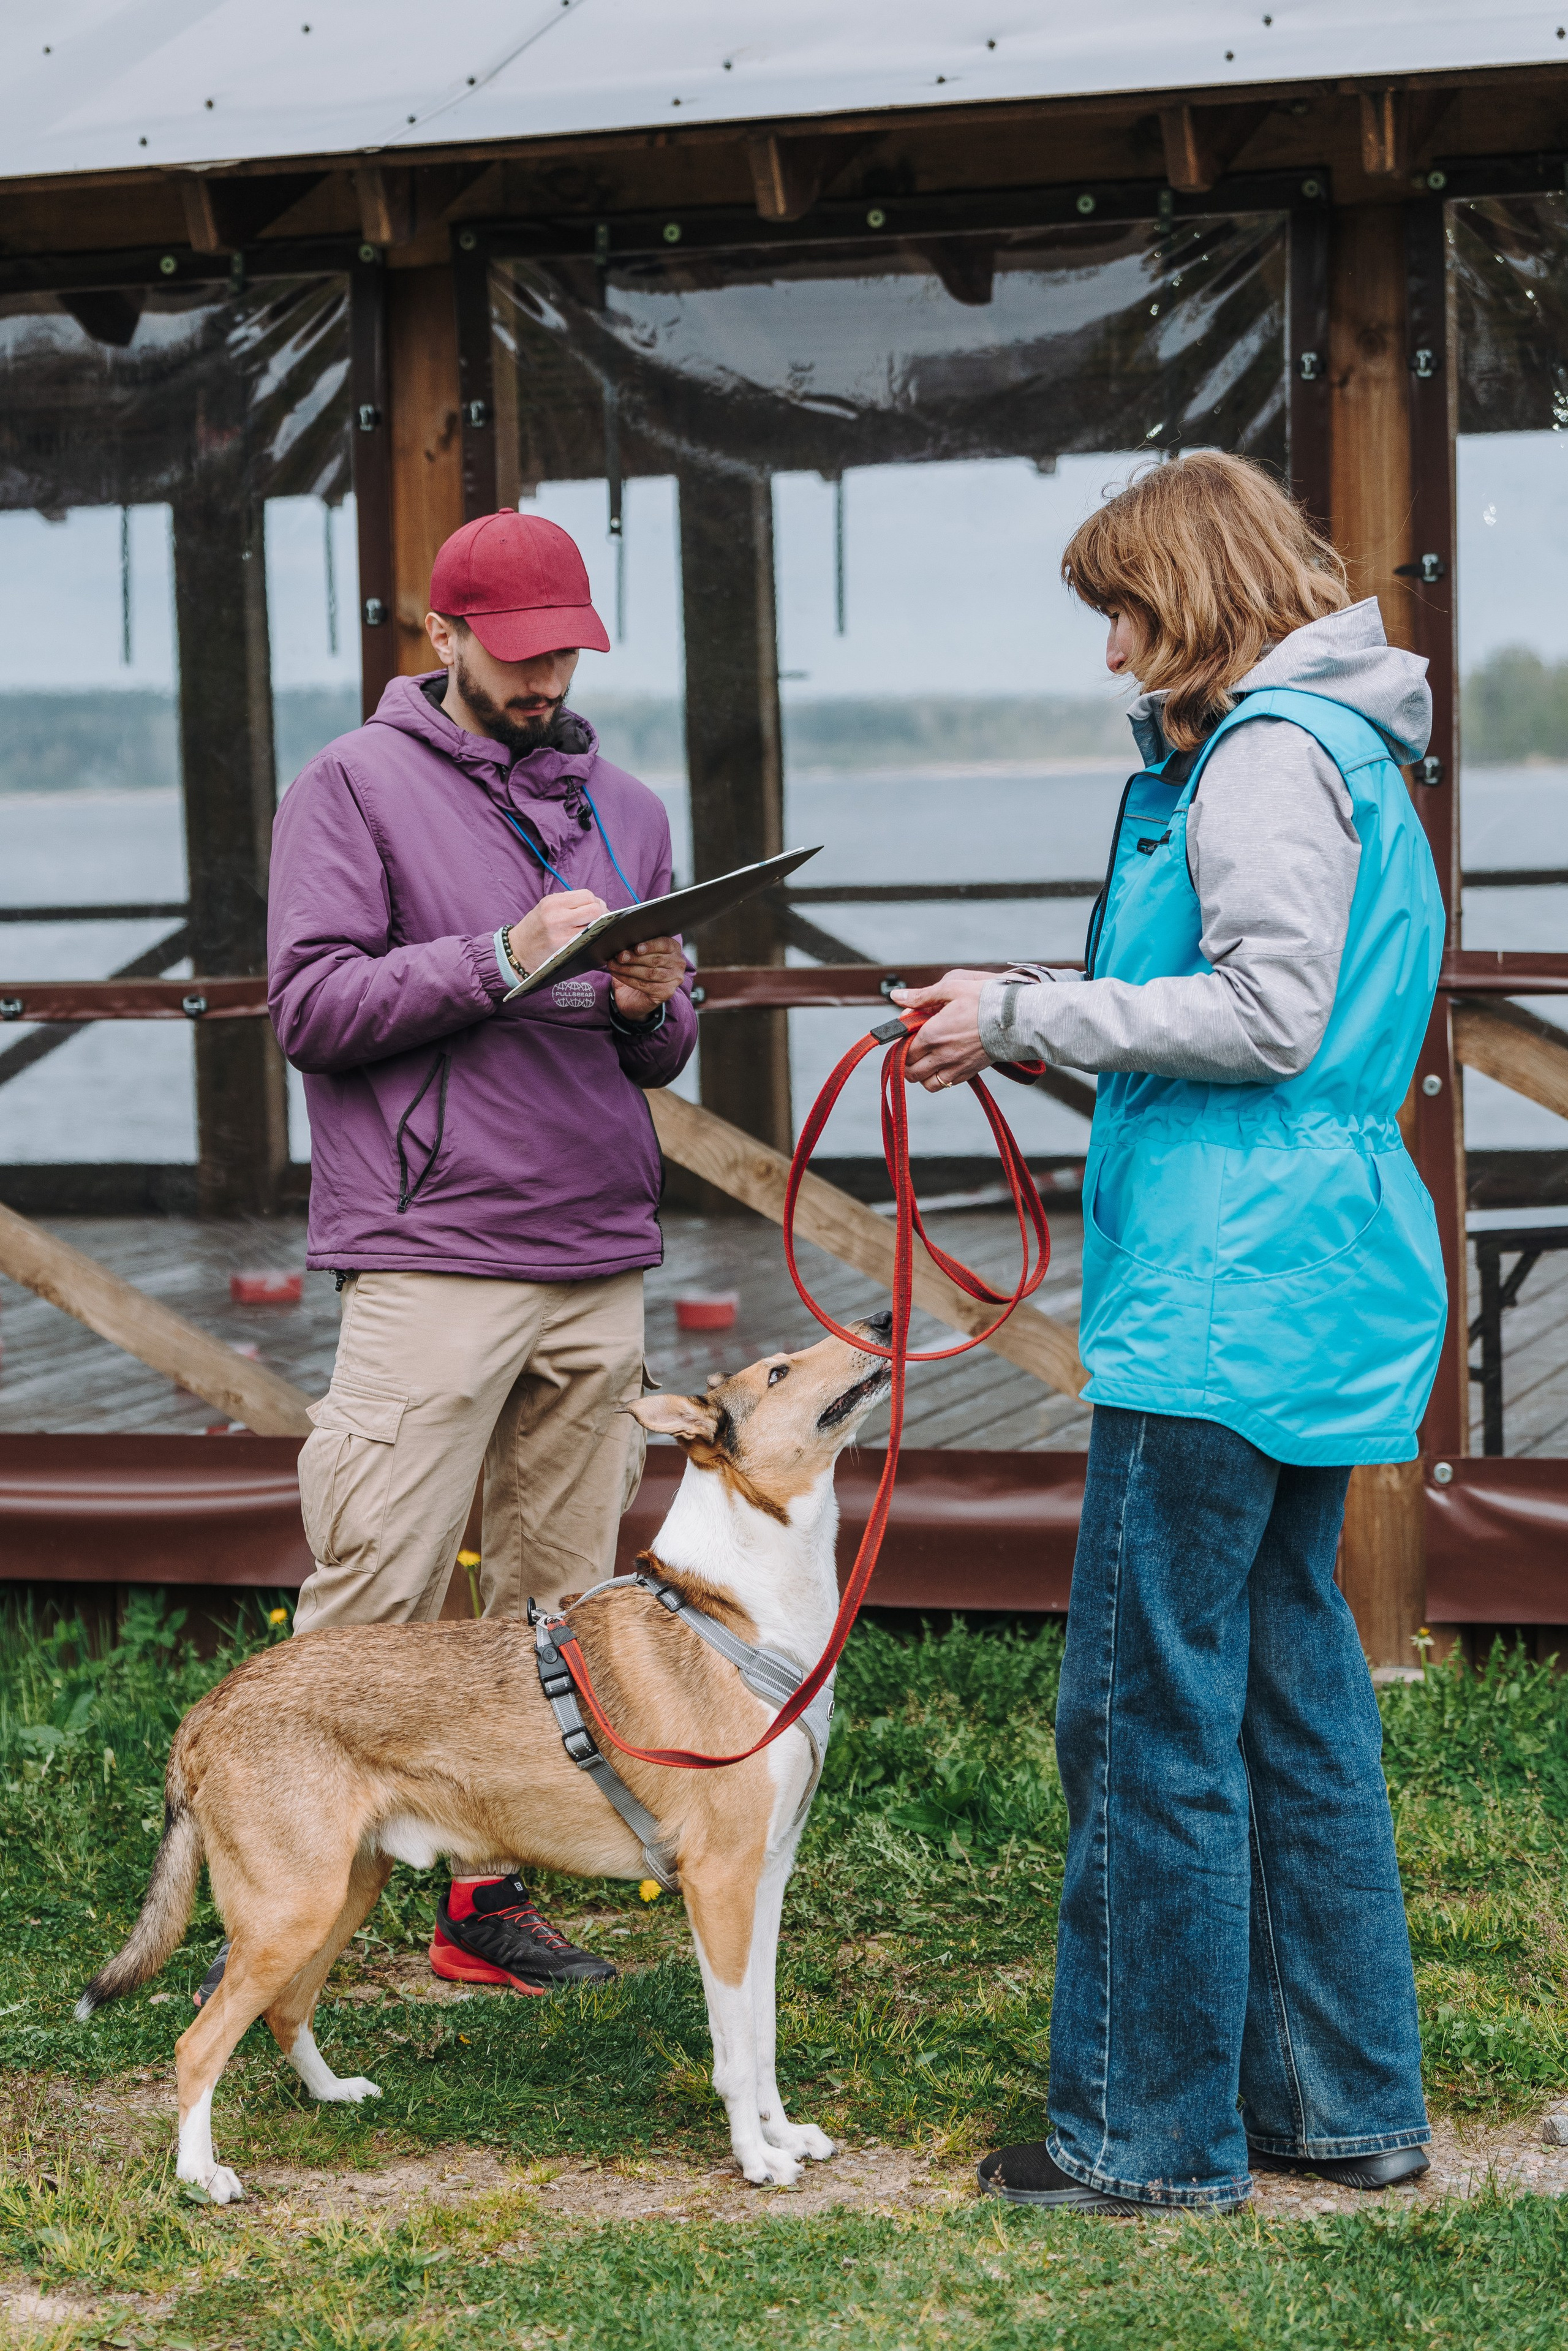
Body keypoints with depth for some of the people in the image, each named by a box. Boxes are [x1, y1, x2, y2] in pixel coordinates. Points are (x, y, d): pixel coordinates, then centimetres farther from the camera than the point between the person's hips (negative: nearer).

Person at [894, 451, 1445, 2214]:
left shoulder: (1268, 756, -12)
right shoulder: (1336, 749, 20)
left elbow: (1269, 1013, -19)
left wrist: (1029, 1013, -13)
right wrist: (1032, 1020, 15)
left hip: (1225, 1305, -11)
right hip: (1312, 1288, 11)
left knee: (1148, 1709, -4)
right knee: (1294, 1691, 14)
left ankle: (1151, 2133, 3)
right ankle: (1344, 2102, 22)